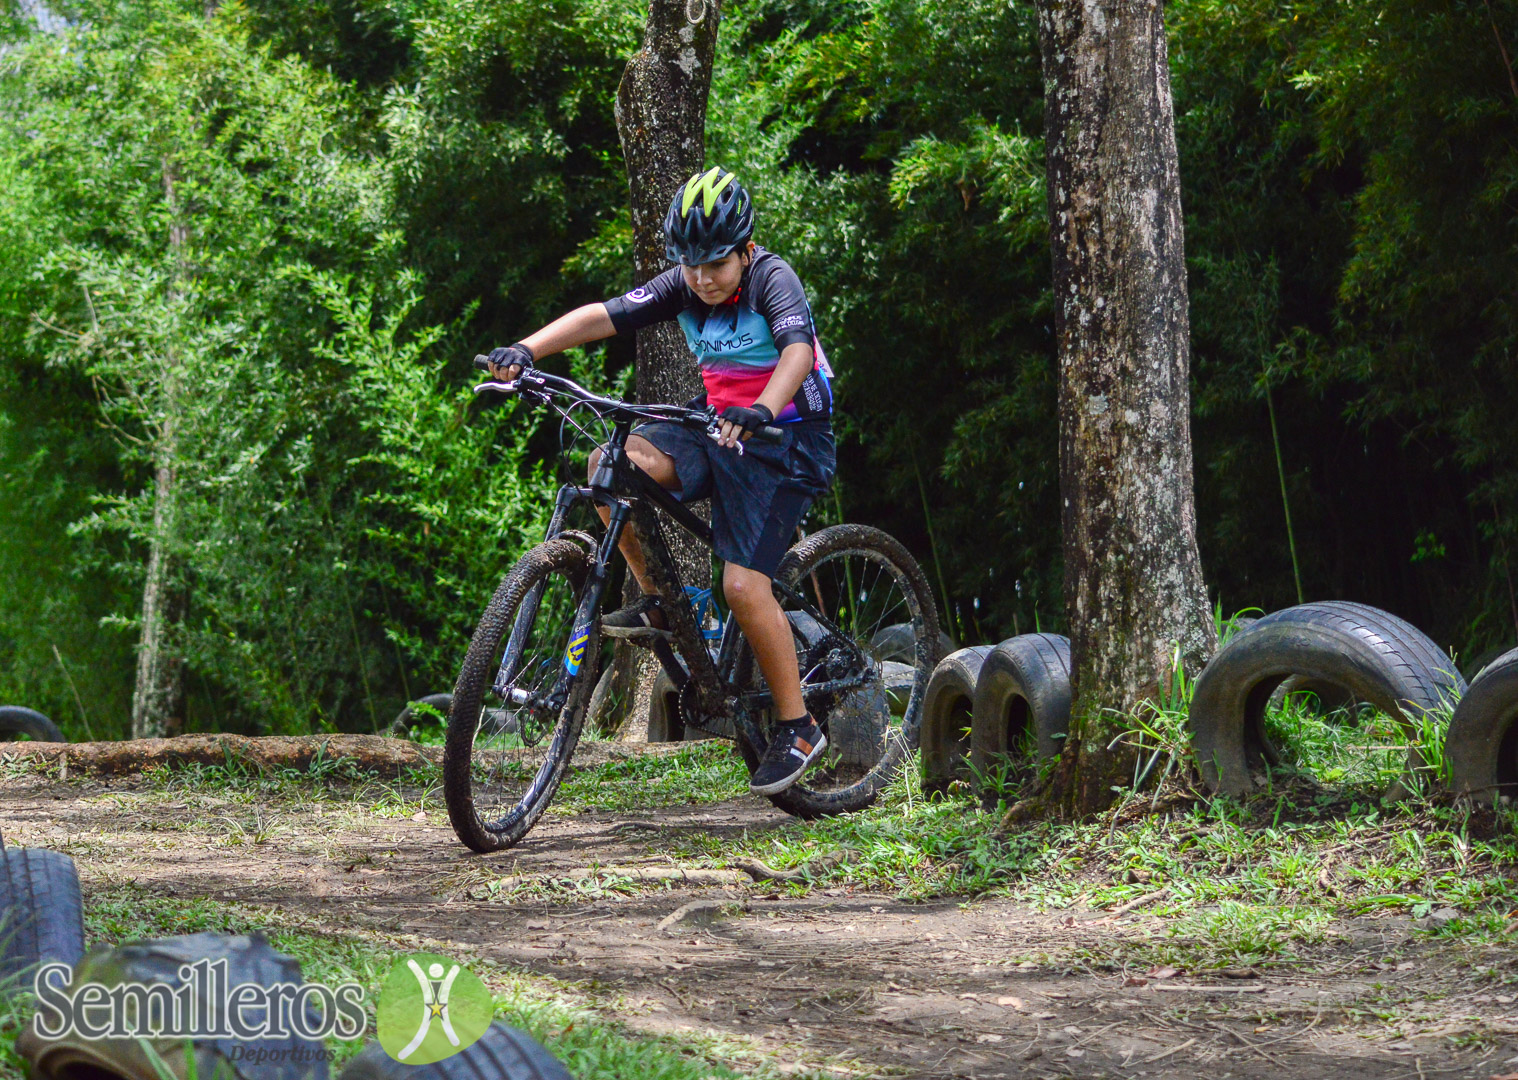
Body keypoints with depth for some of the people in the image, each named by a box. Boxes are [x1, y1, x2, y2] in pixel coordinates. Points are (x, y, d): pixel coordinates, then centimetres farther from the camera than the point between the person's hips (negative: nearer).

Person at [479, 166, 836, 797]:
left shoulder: (772, 279, -18)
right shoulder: (684, 286, -1)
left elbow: (797, 349, -36)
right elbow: (603, 316, -9)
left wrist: (759, 410, -55)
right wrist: (527, 350, -24)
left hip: (784, 441, -6)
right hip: (719, 427, 6)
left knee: (744, 584, -18)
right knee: (611, 465, -19)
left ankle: (797, 728, -3)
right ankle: (655, 603, -3)